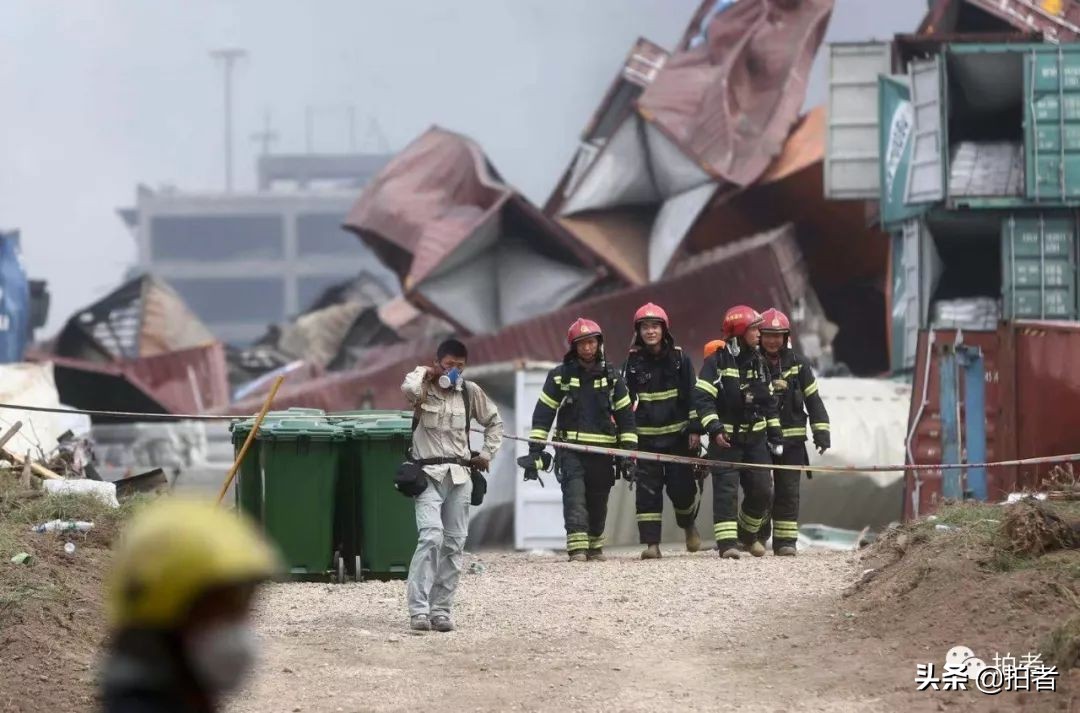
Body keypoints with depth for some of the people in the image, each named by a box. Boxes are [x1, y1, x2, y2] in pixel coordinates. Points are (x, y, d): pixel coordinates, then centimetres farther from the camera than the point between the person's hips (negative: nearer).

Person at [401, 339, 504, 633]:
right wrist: (426, 373, -10)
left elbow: (494, 421, 22)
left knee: (454, 545, 1)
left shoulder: (470, 392, 7)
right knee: (431, 537, -19)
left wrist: (487, 454, 12)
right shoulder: (424, 390, -4)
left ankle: (441, 609, 7)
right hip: (429, 474, -4)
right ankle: (418, 609, -20)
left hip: (460, 476, 4)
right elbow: (409, 388, -30)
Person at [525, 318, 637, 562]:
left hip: (602, 451, 2)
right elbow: (542, 414, 3)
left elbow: (625, 415, 11)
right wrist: (535, 450, -4)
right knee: (575, 498, -17)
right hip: (570, 449, -2)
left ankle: (595, 546, 27)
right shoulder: (560, 376, 3)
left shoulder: (612, 377, 8)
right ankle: (577, 549, -23)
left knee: (598, 503, 9)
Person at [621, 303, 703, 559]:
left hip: (678, 434, -1)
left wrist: (695, 429, -4)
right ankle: (651, 543, -2)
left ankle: (689, 524, 29)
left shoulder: (680, 358, 1)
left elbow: (693, 395, 2)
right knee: (647, 490, -6)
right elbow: (625, 400, 7)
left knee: (681, 487, -2)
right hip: (646, 437, 1)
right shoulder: (633, 362, 3)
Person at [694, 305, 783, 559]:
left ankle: (747, 531, 27)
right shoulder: (717, 362, -9)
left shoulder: (757, 362, 10)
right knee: (726, 490, -10)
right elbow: (703, 398, -15)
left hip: (755, 437, 6)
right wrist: (714, 429, -24)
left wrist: (775, 433, 14)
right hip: (726, 438, -6)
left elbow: (768, 401, 18)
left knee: (762, 490, 5)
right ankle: (727, 542, -11)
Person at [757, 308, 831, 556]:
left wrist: (821, 432, 1)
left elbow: (813, 400, 8)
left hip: (791, 437, 1)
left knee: (788, 490, -1)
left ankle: (785, 540, 2)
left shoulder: (797, 364, 4)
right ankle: (755, 537, 15)